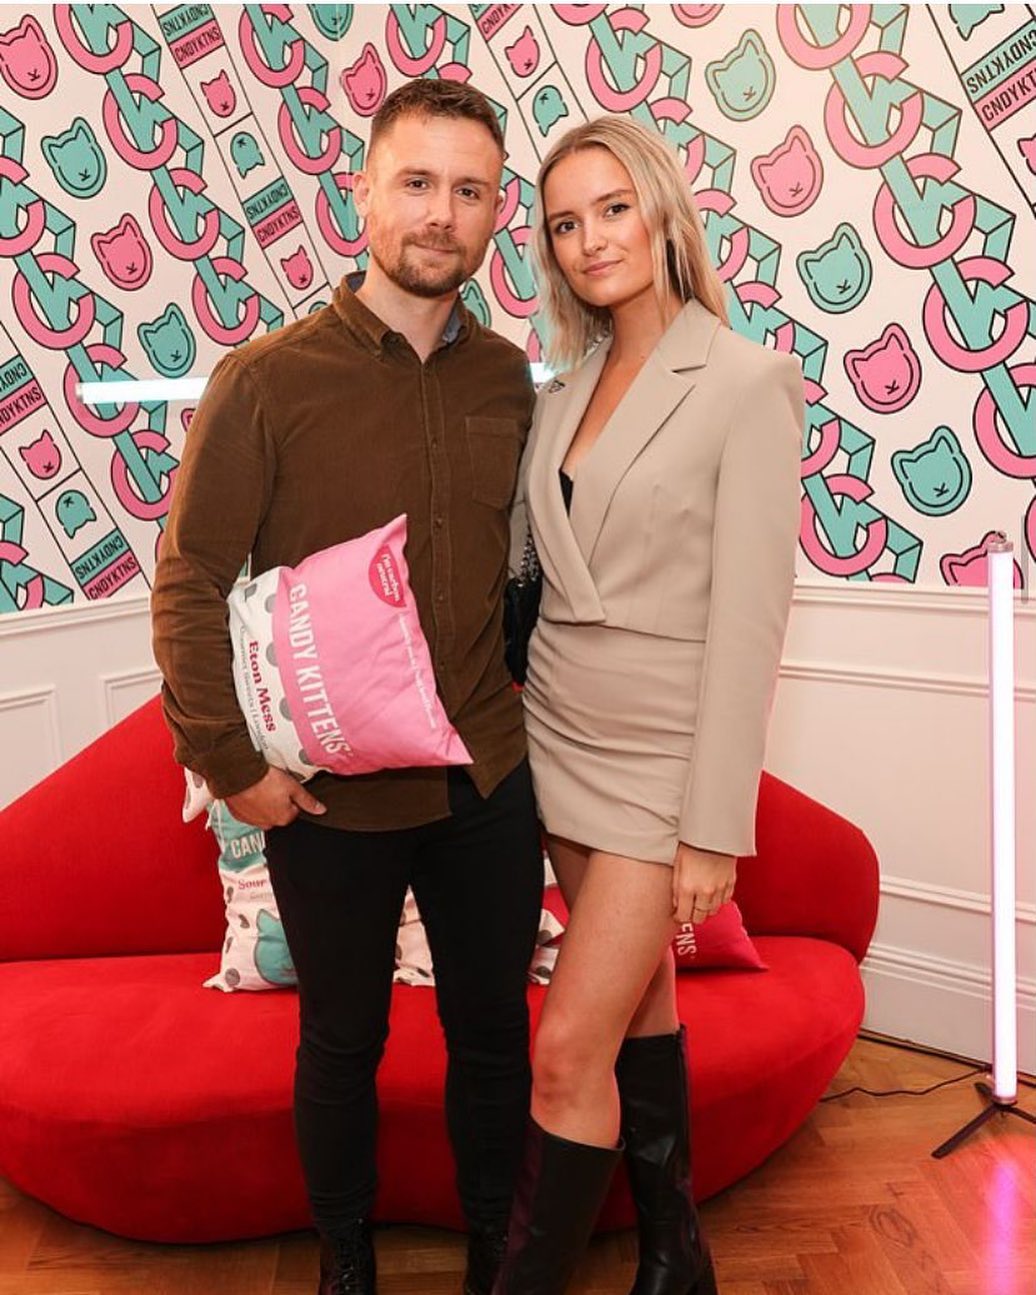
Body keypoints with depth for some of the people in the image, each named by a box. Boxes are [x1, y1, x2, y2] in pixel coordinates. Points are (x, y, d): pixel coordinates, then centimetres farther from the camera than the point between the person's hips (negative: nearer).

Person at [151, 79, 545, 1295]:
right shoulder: (266, 379, -11)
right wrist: (229, 765, -11)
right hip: (334, 793, -3)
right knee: (342, 1044, 17)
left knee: (494, 1033, 17)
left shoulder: (507, 379, 1)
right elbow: (187, 585, -9)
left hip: (487, 781, 3)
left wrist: (521, 705, 5)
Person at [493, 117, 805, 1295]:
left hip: (662, 755, -6)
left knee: (569, 1046, -5)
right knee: (638, 1001, 17)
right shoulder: (564, 392, 8)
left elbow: (746, 620, -15)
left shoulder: (746, 383, -11)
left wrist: (713, 831, -16)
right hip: (562, 737, 6)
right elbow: (512, 569, 8)